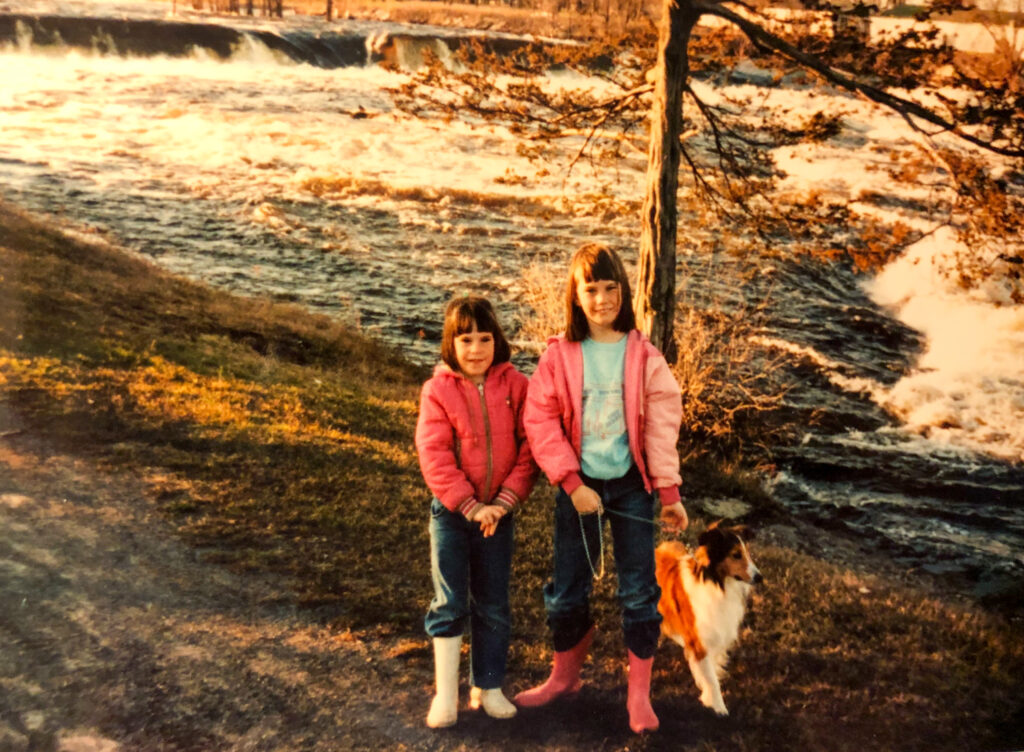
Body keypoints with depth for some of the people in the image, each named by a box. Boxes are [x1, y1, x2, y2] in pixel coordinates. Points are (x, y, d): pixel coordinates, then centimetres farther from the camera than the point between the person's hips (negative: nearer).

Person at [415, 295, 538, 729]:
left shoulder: (515, 385, -3)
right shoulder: (438, 389, -7)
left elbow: (528, 449, -6)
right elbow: (434, 456, -12)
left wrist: (502, 503, -15)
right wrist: (469, 506, -17)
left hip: (498, 511, 2)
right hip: (451, 512, -2)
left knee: (493, 605, 11)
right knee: (450, 602, 0)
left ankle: (487, 688, 25)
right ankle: (445, 693, 13)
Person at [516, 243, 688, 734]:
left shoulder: (643, 356, -4)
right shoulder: (558, 356, -5)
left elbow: (662, 426, -5)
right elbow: (540, 423, -9)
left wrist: (669, 493, -8)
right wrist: (572, 484, -15)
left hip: (631, 486, 0)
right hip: (578, 487, 1)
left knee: (638, 591, 5)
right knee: (567, 589, 12)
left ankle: (639, 693, 21)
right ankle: (565, 676, 34)